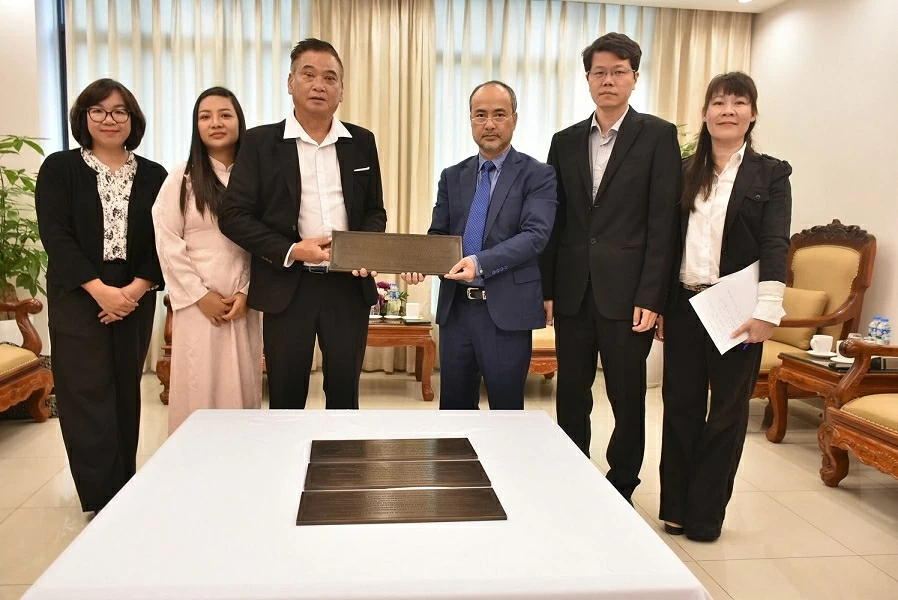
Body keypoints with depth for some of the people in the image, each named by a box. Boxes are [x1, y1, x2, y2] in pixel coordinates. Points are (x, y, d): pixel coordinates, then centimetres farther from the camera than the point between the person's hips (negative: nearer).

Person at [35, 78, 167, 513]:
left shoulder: (153, 175, 7)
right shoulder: (59, 168, 2)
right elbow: (55, 236, -7)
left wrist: (136, 288, -12)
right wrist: (100, 290, -16)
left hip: (135, 300, 2)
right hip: (78, 298, -2)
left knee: (125, 395, 9)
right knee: (88, 397, -3)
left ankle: (126, 491, 20)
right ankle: (102, 503, 5)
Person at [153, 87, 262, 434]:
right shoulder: (182, 178, 1)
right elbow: (167, 243, -3)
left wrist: (246, 293, -5)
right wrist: (201, 295, -8)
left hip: (244, 304, 2)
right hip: (197, 304, -2)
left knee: (242, 386, 6)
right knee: (197, 387, 1)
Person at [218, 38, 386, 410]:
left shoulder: (362, 142, 8)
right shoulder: (261, 141, 0)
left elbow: (375, 211, 13)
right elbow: (234, 215, -3)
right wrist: (291, 251, -15)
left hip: (349, 284, 2)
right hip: (287, 286, -2)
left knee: (345, 393, 11)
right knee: (286, 397, 9)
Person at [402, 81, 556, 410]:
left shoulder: (537, 174, -2)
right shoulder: (452, 176, 12)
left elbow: (535, 235, -14)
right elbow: (438, 234, 11)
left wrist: (481, 262, -27)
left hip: (507, 309, -4)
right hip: (455, 308, 4)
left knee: (506, 411, 7)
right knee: (453, 408, 13)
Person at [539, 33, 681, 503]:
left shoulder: (657, 135, 0)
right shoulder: (565, 141, 11)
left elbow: (662, 221, -6)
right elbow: (554, 220, 10)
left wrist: (650, 297, -11)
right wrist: (546, 289, 5)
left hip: (626, 291, -3)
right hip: (572, 291, 4)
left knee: (627, 399, 8)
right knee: (571, 397, 11)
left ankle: (620, 489, 26)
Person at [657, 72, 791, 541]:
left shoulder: (770, 174, 1)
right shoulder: (685, 173, 9)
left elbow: (775, 245, -7)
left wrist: (766, 312, -17)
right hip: (684, 307, 3)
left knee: (728, 412, 7)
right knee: (680, 406, 8)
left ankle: (705, 515, 21)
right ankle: (675, 508, 22)